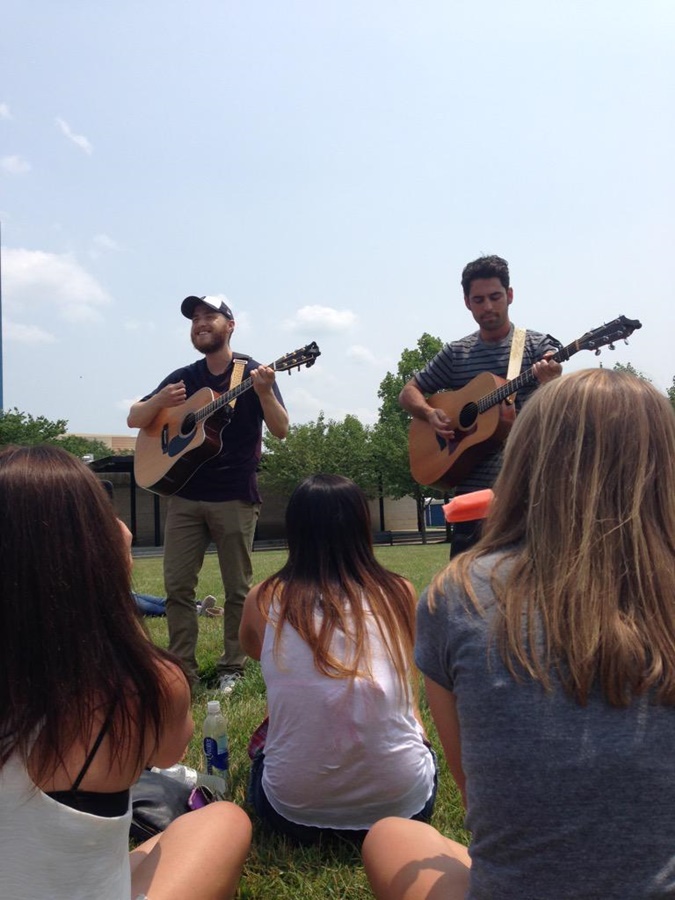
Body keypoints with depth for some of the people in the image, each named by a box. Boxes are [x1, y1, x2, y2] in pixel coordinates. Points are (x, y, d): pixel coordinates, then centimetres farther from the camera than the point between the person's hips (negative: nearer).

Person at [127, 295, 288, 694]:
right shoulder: (183, 377, 11)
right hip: (185, 495, 4)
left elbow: (281, 430, -9)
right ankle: (183, 669, 16)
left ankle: (232, 669, 18)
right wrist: (159, 400, -11)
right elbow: (134, 420, 10)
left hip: (235, 497, -4)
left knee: (238, 589, 4)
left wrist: (264, 392, -27)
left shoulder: (252, 372, -1)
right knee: (177, 585, 4)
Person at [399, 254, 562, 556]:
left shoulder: (538, 346, 1)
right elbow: (409, 392, 16)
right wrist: (430, 414, -6)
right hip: (471, 487, 3)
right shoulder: (455, 353, 10)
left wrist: (550, 382, -32)